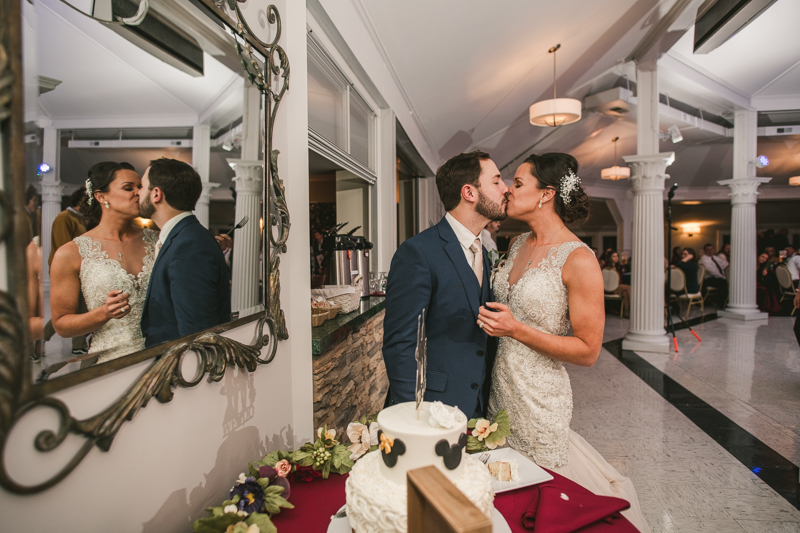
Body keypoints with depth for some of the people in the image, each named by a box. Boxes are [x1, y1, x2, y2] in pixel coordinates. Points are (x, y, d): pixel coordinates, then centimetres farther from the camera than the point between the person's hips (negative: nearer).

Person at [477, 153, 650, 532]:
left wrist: (517, 330, -23)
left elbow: (588, 351, -16)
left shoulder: (578, 260, -18)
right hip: (500, 386, 7)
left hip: (538, 397, -7)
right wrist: (492, 320, 3)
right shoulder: (518, 246, 4)